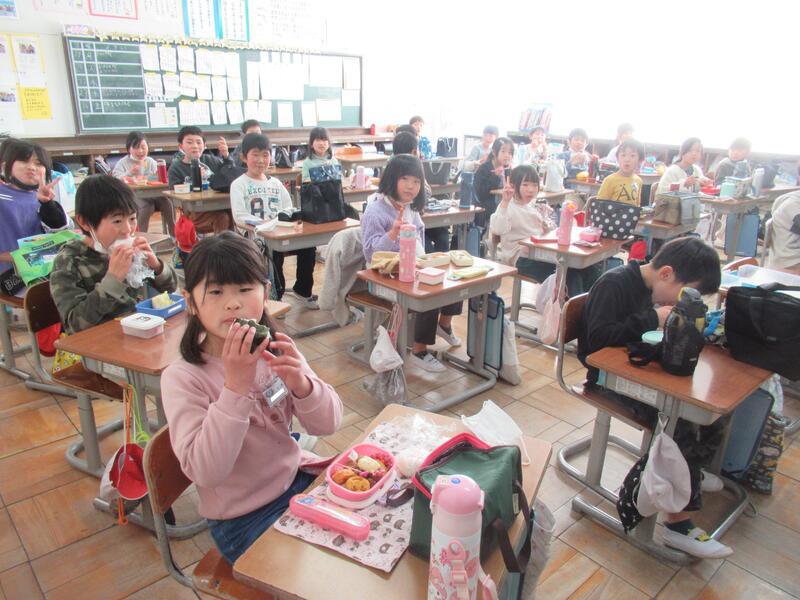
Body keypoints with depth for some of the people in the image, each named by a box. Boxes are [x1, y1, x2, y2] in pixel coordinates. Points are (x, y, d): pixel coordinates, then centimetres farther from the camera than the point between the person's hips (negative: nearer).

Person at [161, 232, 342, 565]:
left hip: (297, 478, 5)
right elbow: (206, 472, -28)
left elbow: (328, 424, -8)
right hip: (243, 519, -4)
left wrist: (300, 382, -28)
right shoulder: (182, 377, -18)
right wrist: (235, 385, -36)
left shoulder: (274, 348, -5)